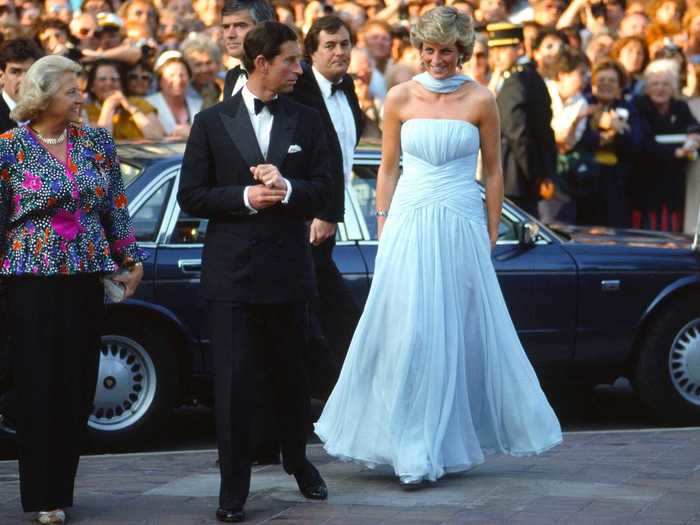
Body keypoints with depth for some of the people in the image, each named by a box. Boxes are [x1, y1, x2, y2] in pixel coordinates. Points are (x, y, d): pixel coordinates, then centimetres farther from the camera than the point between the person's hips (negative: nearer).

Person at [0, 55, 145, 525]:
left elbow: (117, 208, 12)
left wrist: (131, 260, 9)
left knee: (80, 386, 4)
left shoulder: (97, 143, 7)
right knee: (39, 385, -2)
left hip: (87, 278, 3)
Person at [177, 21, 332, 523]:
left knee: (291, 373, 15)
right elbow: (191, 195, -1)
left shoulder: (306, 120, 6)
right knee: (234, 380, -4)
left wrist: (286, 189, -17)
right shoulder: (213, 122, 0)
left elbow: (323, 188, 3)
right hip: (232, 270, -2)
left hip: (289, 269, 2)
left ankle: (298, 459, 36)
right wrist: (245, 197, -15)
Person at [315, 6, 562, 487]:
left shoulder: (480, 100, 0)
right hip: (409, 226, 0)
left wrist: (491, 233, 4)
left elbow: (493, 170, 6)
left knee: (462, 334, 5)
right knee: (408, 334, -4)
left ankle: (452, 439, 19)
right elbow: (388, 169, 8)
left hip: (462, 228, 0)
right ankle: (415, 451, 4)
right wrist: (383, 229, 5)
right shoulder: (400, 98, 2)